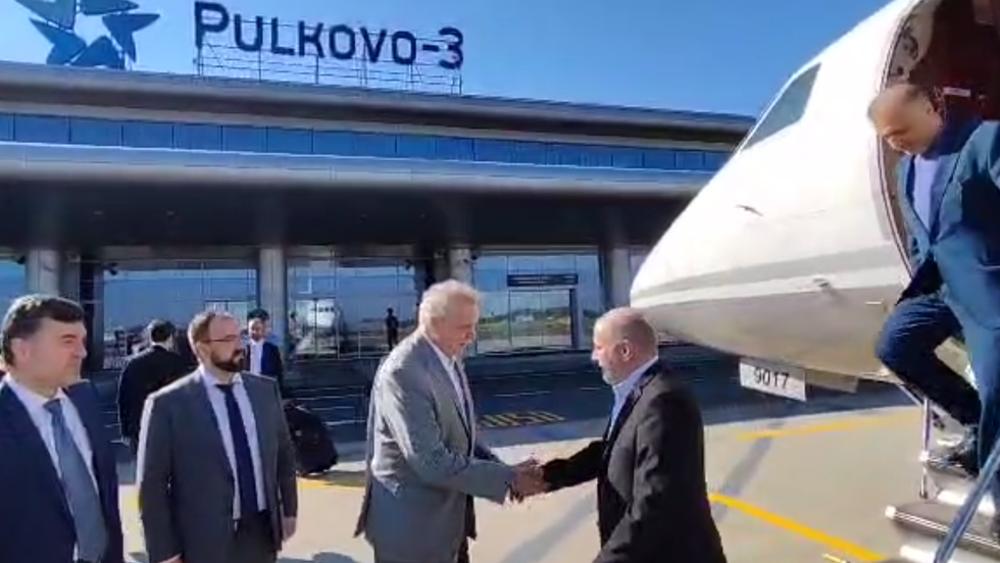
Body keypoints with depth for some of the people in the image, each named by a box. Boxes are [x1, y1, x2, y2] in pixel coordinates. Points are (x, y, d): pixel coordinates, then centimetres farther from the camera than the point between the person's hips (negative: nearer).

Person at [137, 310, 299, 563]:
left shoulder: (265, 389, 2)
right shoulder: (168, 403, -11)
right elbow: (152, 485, -9)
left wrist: (289, 509, 11)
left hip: (262, 533, 4)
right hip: (205, 542, -4)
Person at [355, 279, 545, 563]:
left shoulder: (450, 359, 4)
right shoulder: (403, 372, -25)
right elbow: (431, 462, -28)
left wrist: (504, 470, -5)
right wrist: (507, 479, -22)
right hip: (411, 525, -8)